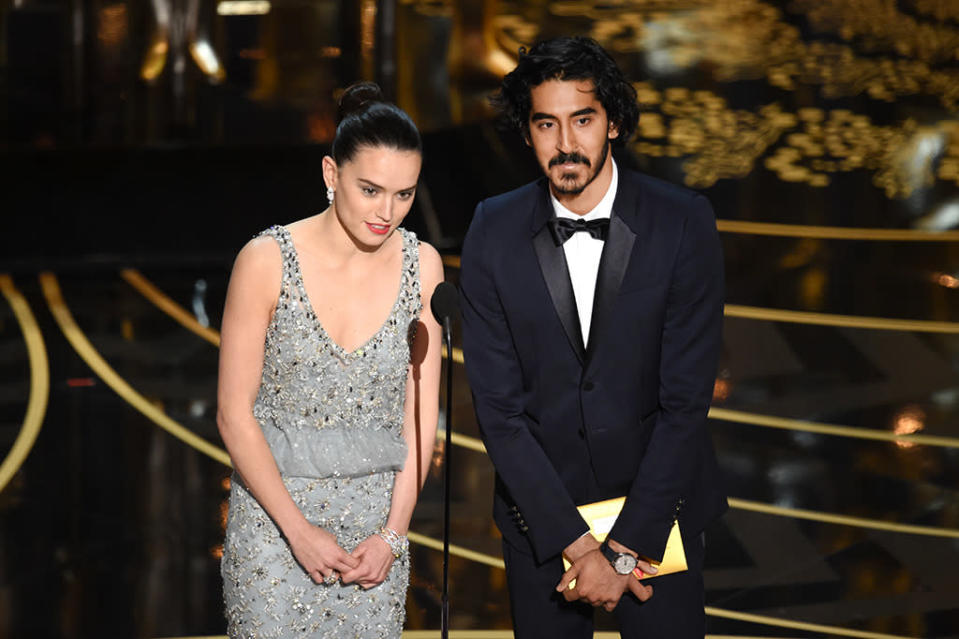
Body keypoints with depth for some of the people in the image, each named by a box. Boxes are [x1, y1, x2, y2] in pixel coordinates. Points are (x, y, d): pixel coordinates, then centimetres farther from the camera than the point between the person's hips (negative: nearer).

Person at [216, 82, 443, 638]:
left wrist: (393, 534, -5)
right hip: (275, 516, -3)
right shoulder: (267, 262, -11)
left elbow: (422, 411, 2)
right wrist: (299, 530, -12)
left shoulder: (422, 265, -1)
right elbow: (235, 414, -8)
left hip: (377, 517, 3)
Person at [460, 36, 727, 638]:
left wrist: (627, 545, -16)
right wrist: (579, 544, -15)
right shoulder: (495, 232, -8)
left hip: (658, 505, -1)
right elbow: (499, 407, -9)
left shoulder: (682, 222, -11)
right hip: (540, 514, 1)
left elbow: (687, 399, -13)